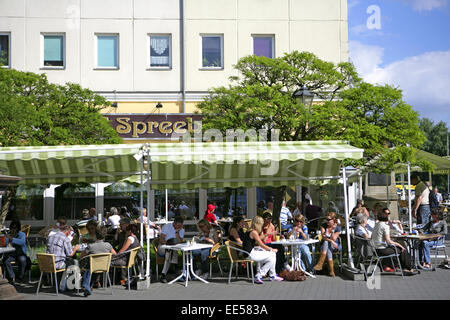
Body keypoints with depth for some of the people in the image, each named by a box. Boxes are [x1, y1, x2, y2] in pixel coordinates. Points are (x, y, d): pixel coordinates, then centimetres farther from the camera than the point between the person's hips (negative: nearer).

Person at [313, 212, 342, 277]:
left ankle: (320, 264, -44)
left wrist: (332, 230, -22)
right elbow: (323, 237, -15)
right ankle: (331, 270, -42)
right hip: (324, 245, 2)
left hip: (336, 246, -2)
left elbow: (333, 239, -14)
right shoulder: (324, 225, 0)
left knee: (326, 243, -35)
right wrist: (331, 240, -30)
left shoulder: (338, 227, -5)